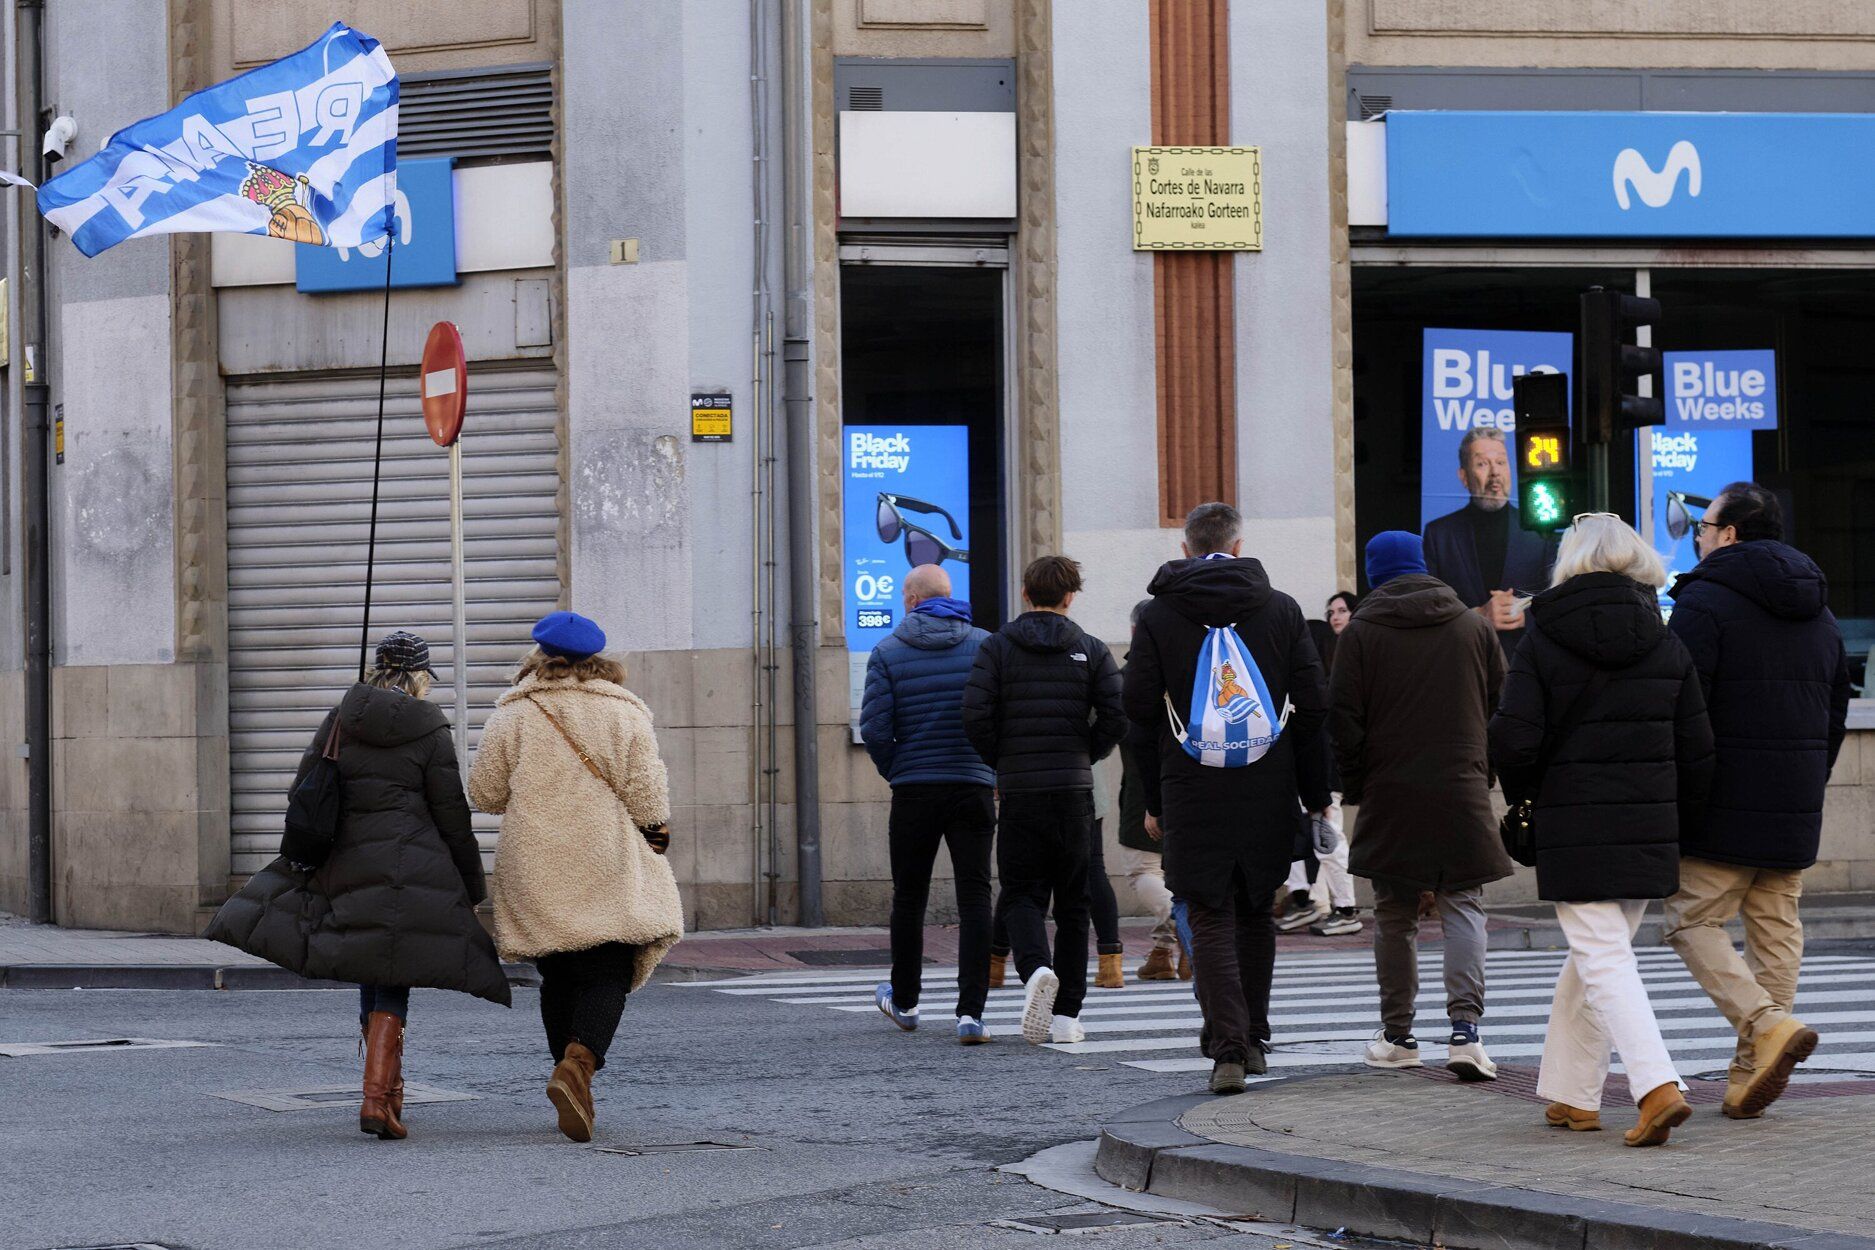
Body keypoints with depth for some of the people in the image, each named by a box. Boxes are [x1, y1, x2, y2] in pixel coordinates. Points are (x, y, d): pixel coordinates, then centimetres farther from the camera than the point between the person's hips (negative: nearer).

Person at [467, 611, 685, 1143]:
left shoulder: (512, 715, 0)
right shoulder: (624, 713, -1)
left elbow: (485, 793, 4)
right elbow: (646, 790, -5)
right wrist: (655, 832, 14)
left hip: (535, 872, 2)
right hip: (608, 871, -2)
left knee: (559, 977, 13)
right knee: (607, 974, -4)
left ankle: (571, 1073, 13)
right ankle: (579, 1062, -27)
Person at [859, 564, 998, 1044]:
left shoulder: (888, 653, -1)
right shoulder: (985, 645, 2)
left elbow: (874, 728, -7)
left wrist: (894, 771, 9)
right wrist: (996, 771, 9)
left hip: (914, 789, 0)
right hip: (975, 788, 0)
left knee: (909, 896, 15)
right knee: (974, 897, -1)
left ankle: (904, 1001, 30)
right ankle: (971, 1012, -11)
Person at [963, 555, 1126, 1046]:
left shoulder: (996, 647, 1)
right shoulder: (1091, 651, 4)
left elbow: (976, 715, -9)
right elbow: (1117, 714, -6)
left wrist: (1000, 763, 7)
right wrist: (1083, 757, 10)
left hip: (1019, 789, -1)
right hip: (1075, 790, 1)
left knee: (1022, 894, 4)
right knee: (1073, 902, 10)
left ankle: (1036, 969, -26)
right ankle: (1066, 1013, 8)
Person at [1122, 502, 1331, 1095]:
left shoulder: (1157, 616, 0)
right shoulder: (1281, 609, 4)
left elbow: (1140, 711, -2)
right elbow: (1313, 705, 2)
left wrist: (1152, 799, 6)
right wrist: (1314, 791, 8)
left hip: (1193, 791, -2)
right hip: (1268, 790, 2)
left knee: (1211, 919, -1)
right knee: (1256, 913, 17)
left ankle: (1228, 1047, -13)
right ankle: (1253, 1038, 23)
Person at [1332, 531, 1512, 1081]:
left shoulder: (1360, 633, -2)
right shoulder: (1474, 627, 6)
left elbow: (1345, 721, -3)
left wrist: (1353, 787, 7)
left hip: (1390, 793, -1)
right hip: (1462, 796, 1)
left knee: (1394, 915, 8)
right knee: (1463, 907, 1)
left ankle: (1397, 1035, 13)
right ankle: (1465, 1030, -14)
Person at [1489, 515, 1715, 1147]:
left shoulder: (1542, 641, -5)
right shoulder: (1666, 644, 5)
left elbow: (1513, 740, -10)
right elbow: (1697, 751, 4)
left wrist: (1523, 797, 10)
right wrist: (1680, 826, 16)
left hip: (1574, 830, -4)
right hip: (1649, 828, 4)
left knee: (1604, 963, -6)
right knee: (1592, 958, 18)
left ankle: (1658, 1087, -24)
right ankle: (1572, 1094, 24)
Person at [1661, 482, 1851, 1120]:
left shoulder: (1704, 603, -10)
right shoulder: (1818, 613, 15)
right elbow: (1836, 714, 21)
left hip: (1725, 804, -7)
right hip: (1796, 808, 7)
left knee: (1692, 920, -1)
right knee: (1776, 929, 9)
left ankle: (1765, 1025, -19)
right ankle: (1754, 1070, 8)